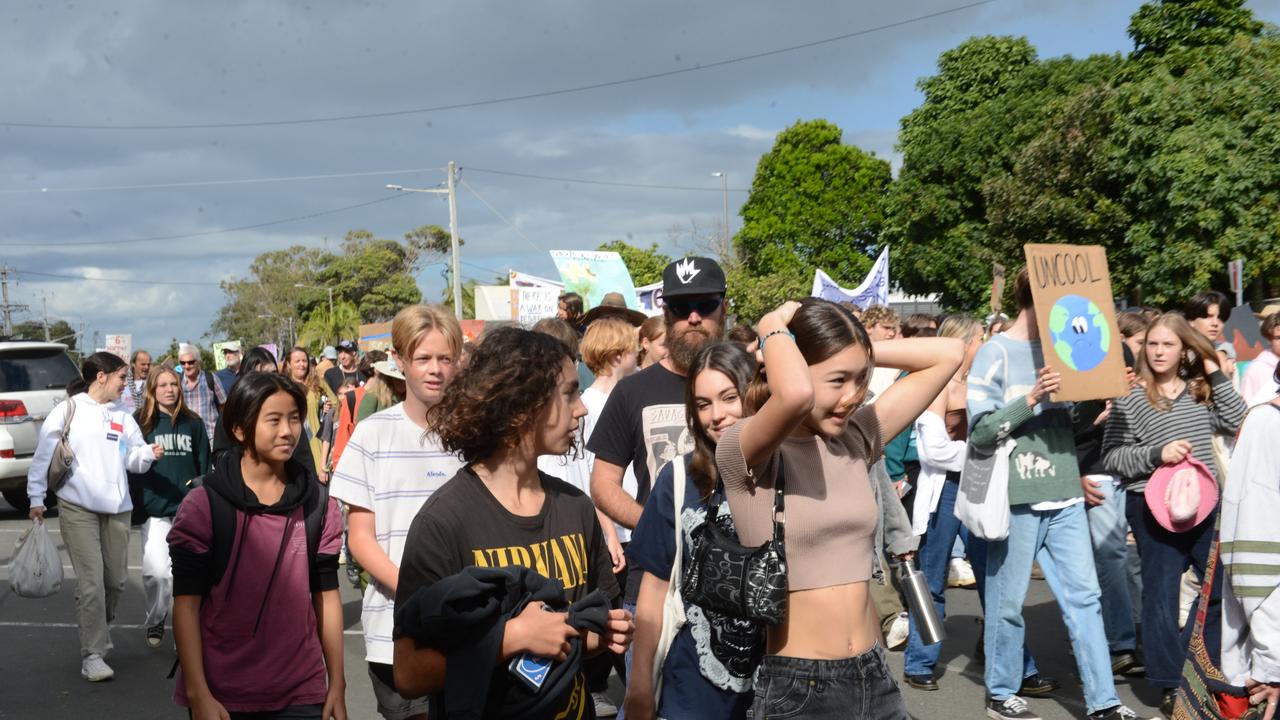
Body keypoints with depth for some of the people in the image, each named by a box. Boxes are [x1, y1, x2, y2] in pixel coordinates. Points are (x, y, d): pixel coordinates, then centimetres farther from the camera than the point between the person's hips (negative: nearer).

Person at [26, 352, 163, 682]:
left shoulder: (123, 417, 11)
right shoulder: (67, 410, -2)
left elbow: (132, 459, 6)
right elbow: (44, 456, 0)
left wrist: (148, 453, -16)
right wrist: (36, 498, -1)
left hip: (117, 508, 5)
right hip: (78, 508, -5)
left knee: (116, 580, 12)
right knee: (91, 583, -10)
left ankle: (101, 627, 40)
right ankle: (92, 654, -2)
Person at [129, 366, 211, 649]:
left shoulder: (193, 422, 9)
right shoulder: (141, 422, 2)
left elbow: (203, 463, 13)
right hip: (155, 510, -2)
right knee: (157, 572, -10)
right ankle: (154, 621, 14)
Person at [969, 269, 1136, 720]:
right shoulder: (996, 353, -7)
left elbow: (1073, 421, 19)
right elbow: (980, 433, -13)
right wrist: (1030, 399, -22)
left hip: (1065, 495, 6)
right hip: (1016, 496, -6)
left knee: (1084, 595, 7)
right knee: (1007, 600, 6)